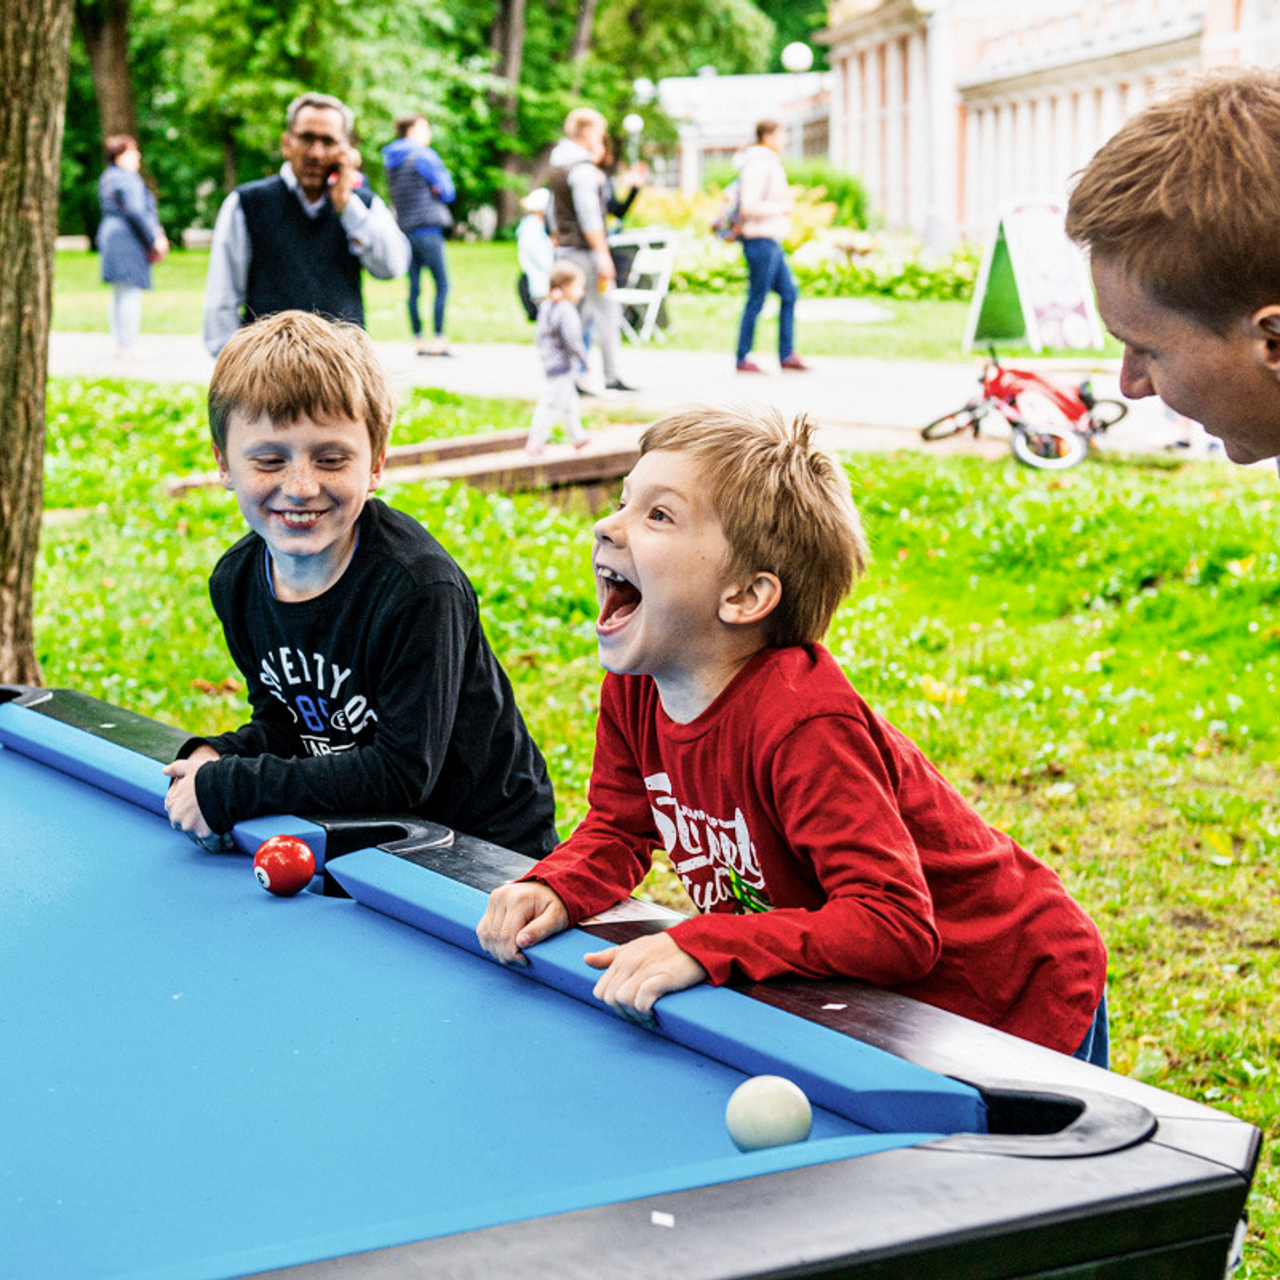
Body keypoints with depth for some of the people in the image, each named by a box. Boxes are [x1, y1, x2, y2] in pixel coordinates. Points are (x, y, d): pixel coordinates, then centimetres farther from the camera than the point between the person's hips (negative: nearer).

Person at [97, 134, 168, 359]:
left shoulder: (107, 177, 18)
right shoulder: (127, 178, -13)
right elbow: (135, 211, -20)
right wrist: (155, 238, -14)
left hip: (109, 236, 10)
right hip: (129, 239, -10)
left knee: (119, 295, 14)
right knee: (130, 293, -10)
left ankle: (119, 345, 16)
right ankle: (126, 347, -12)